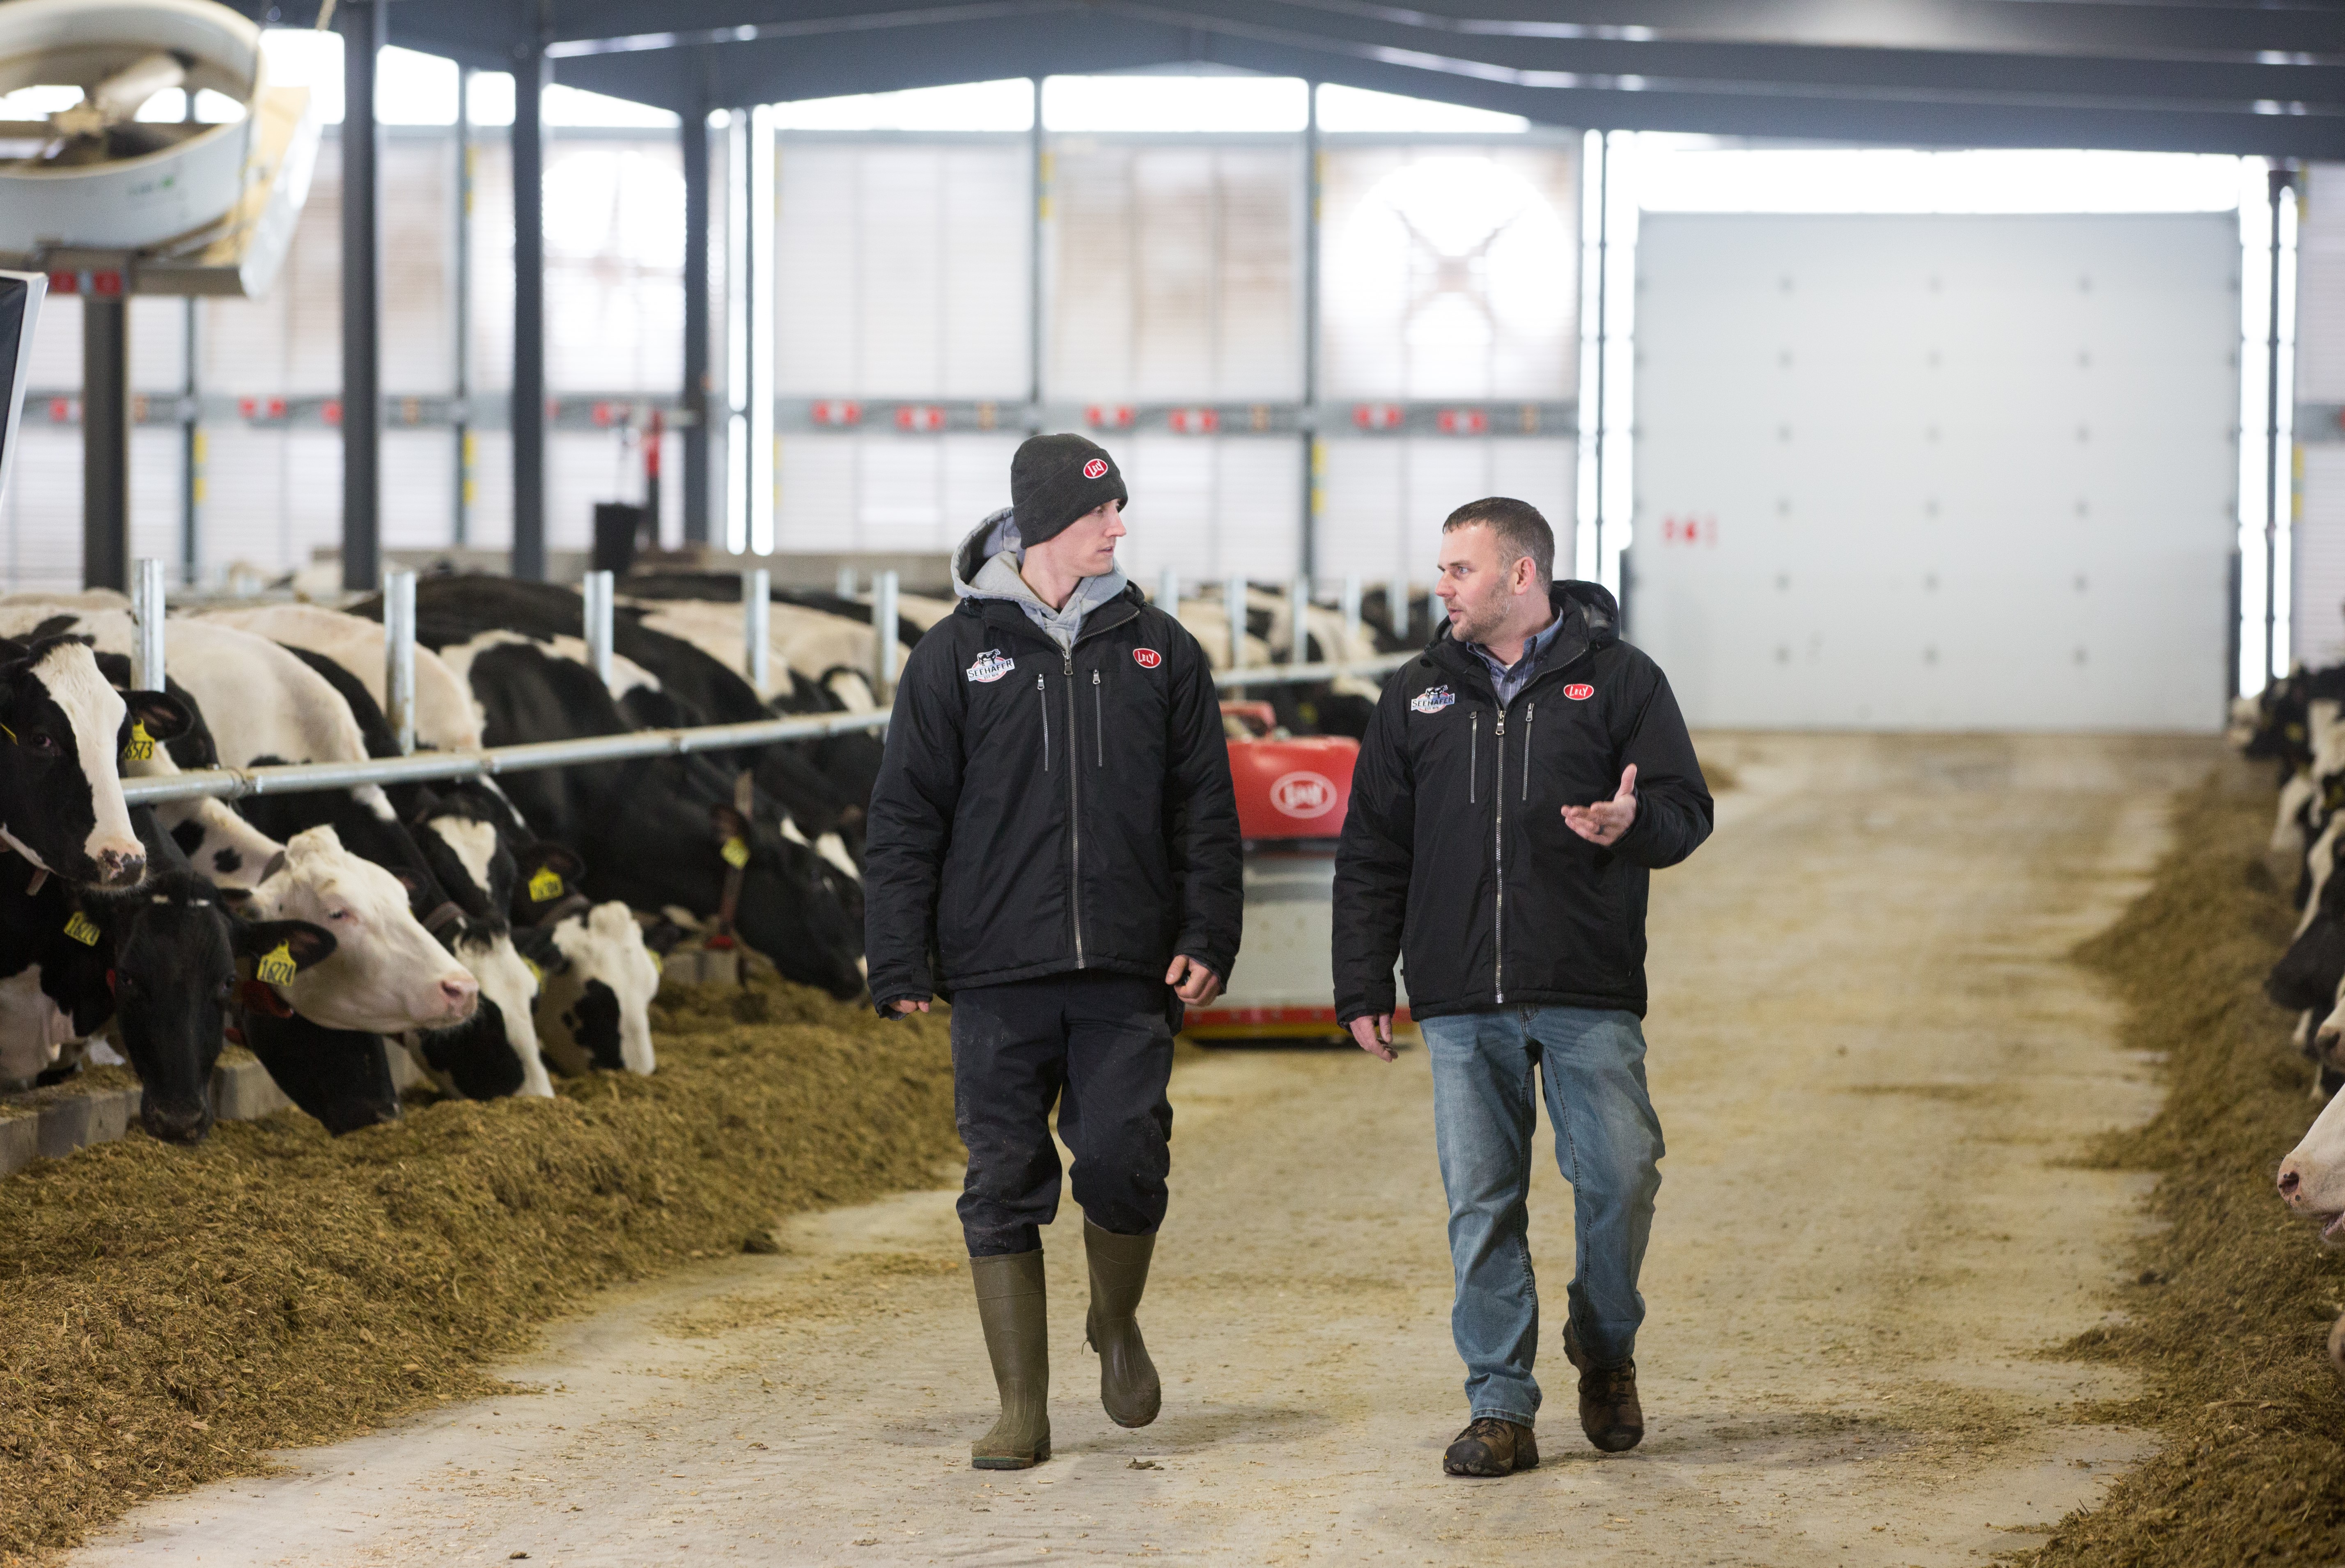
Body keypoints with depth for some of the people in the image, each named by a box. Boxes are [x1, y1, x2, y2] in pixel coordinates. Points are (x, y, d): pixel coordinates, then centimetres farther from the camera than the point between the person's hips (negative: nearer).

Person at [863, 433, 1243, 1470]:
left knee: (1123, 1163, -9)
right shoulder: (956, 654, 5)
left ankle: (1117, 1323, 21)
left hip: (1126, 975, 1)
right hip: (998, 972, -1)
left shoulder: (1157, 649, 10)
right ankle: (1022, 1410, 8)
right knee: (1005, 1187, 0)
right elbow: (905, 819, 4)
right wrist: (899, 963, -3)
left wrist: (1207, 937, -1)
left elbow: (1206, 810, 10)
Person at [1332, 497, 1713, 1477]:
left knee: (1621, 1175, -8)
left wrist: (1635, 823, -22)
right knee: (1482, 1203, 0)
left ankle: (1606, 1347, 20)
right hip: (1461, 1002, 2)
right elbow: (1371, 854, 15)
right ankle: (1501, 1410, 6)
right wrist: (1361, 987, 9)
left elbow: (1686, 809, 2)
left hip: (1591, 995, -2)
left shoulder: (1618, 680, 5)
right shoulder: (1417, 696, 14)